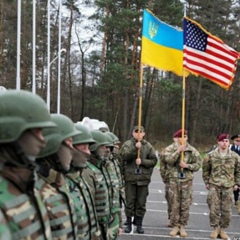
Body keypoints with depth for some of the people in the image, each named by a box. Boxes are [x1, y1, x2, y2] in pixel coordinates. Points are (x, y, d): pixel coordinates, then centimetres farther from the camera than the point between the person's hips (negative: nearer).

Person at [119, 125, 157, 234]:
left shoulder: (148, 146, 6)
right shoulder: (127, 144, 2)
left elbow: (154, 160, 2)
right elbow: (125, 156, -14)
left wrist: (142, 161, -12)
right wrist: (135, 148, -24)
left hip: (143, 178, 1)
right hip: (130, 177, -1)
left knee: (141, 203, 6)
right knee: (129, 202, 5)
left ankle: (139, 224, 17)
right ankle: (128, 224, 16)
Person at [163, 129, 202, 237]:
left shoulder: (192, 150, 3)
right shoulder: (170, 149, 0)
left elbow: (198, 164, 1)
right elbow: (169, 160, -17)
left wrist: (188, 165, -13)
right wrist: (178, 151, -22)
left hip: (187, 180, 1)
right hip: (174, 180, -1)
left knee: (185, 205, 5)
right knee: (174, 205, 3)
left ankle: (182, 226, 16)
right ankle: (175, 226, 15)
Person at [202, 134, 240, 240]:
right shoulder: (211, 155, -2)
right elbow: (205, 170, 9)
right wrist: (207, 182, 6)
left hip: (228, 187, 1)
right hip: (214, 186, -1)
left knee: (227, 210, 4)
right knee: (214, 209, 0)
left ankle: (223, 229, 20)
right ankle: (215, 228, 17)